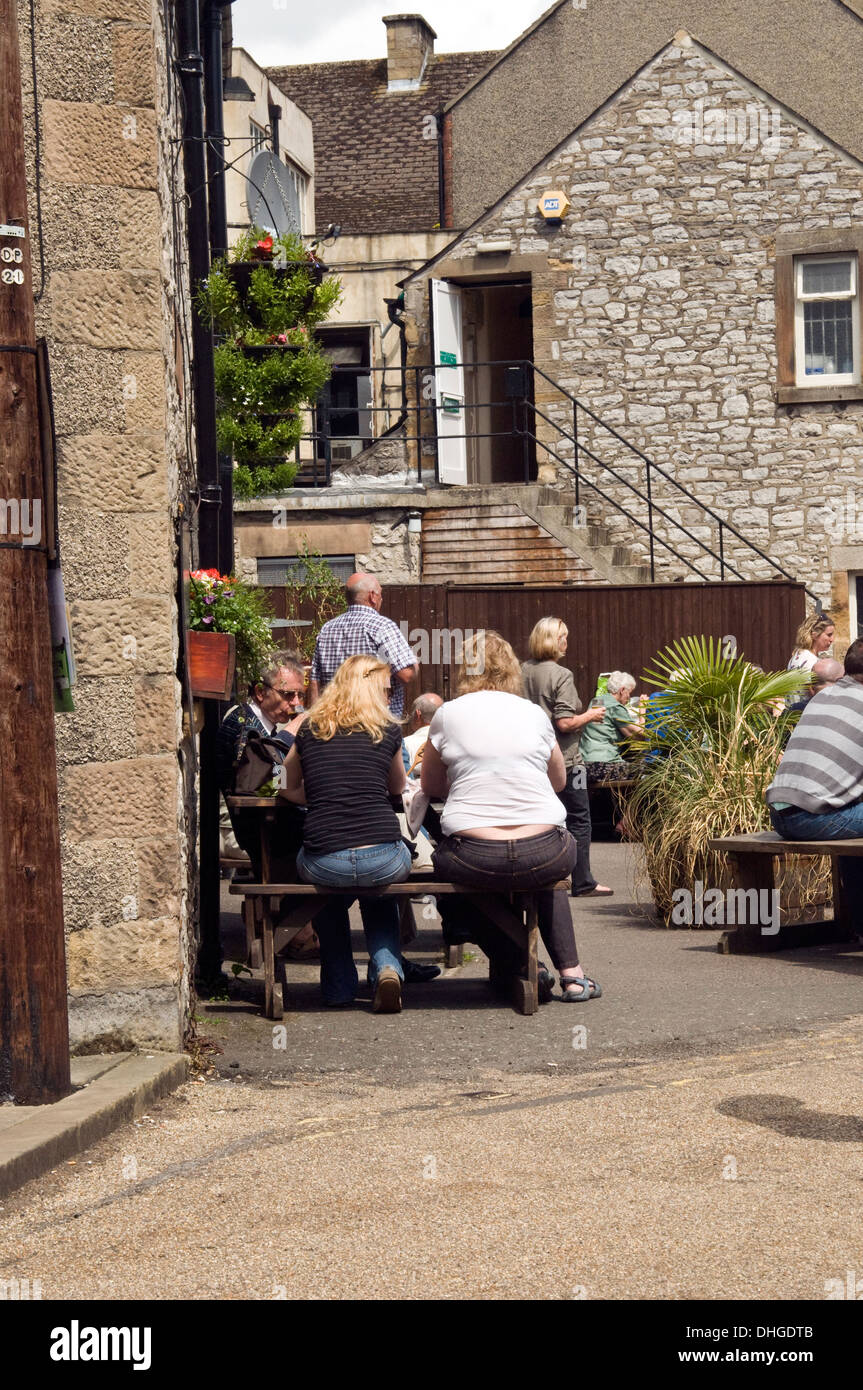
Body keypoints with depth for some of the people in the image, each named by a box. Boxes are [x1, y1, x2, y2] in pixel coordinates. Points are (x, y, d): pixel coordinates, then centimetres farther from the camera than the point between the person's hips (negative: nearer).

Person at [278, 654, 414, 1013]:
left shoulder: (308, 730, 10)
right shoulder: (388, 731, 5)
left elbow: (289, 788, 25)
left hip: (323, 864, 1)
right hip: (384, 862, -1)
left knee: (329, 894, 38)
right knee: (378, 894, 36)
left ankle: (338, 985, 35)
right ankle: (386, 968, 11)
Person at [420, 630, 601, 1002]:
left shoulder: (448, 714, 5)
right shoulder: (534, 714, 10)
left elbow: (430, 786, 18)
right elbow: (559, 780, 25)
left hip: (475, 860, -2)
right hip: (544, 856, 2)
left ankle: (519, 970, 25)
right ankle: (571, 974, 27)